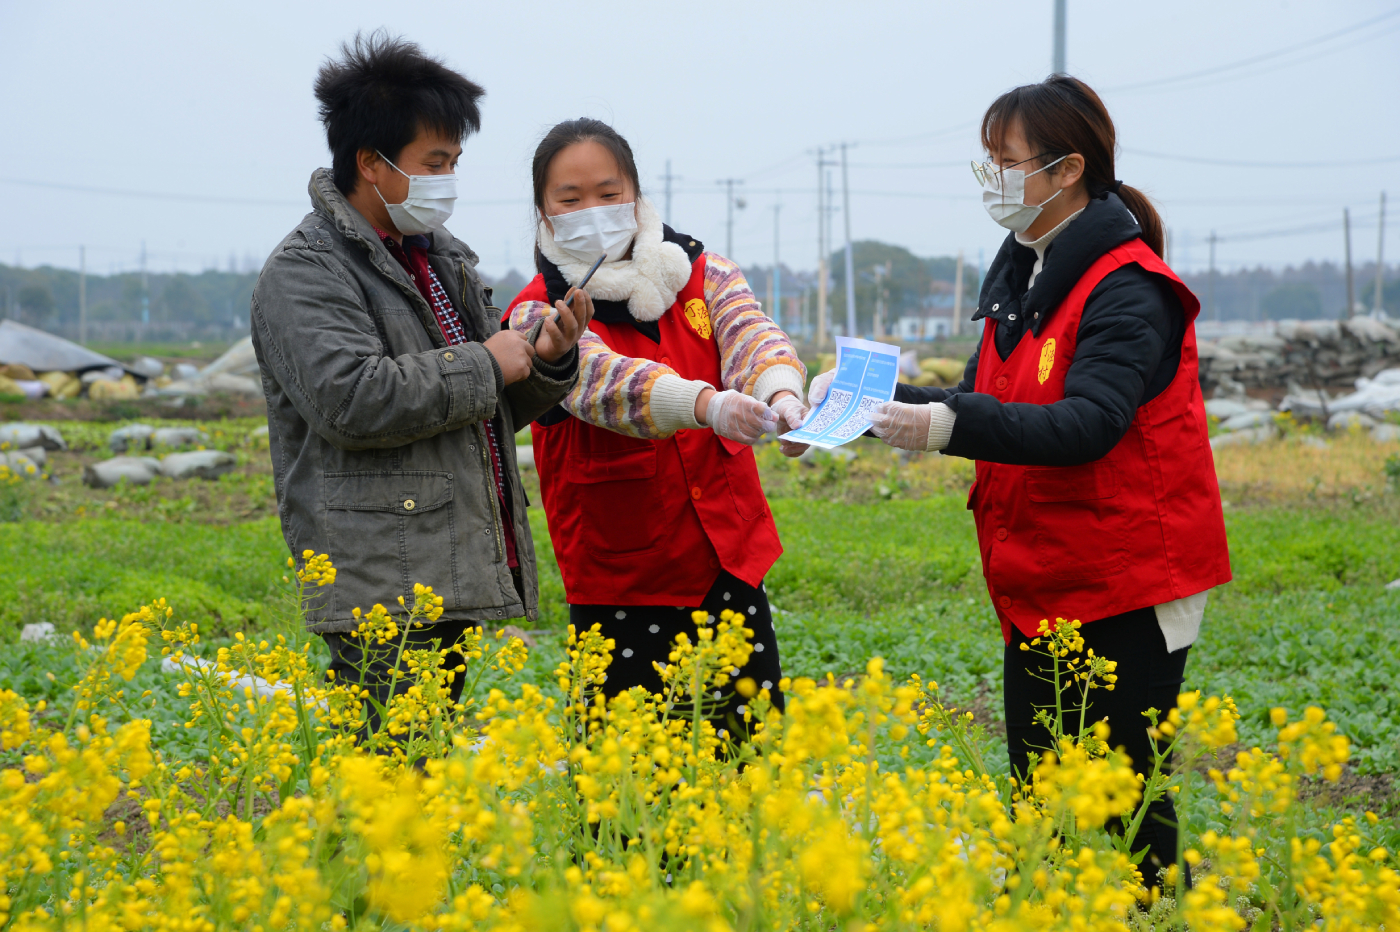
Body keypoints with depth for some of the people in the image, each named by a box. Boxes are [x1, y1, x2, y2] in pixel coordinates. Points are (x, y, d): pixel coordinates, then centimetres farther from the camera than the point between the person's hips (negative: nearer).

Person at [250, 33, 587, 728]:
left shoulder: (441, 259, 20)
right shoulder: (305, 273, -7)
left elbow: (490, 413, 25)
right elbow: (350, 401, -23)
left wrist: (546, 365, 3)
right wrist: (484, 365, -13)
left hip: (451, 580, 9)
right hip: (381, 590, -8)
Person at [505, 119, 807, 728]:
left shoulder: (704, 275, 5)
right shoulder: (540, 314, -6)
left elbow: (752, 335, -13)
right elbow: (603, 379, -24)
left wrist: (782, 393, -37)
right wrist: (706, 405, -43)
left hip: (729, 559, 3)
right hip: (620, 580, -3)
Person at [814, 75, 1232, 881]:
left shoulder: (1127, 289, -16)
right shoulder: (1021, 276, 11)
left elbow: (1088, 422, -29)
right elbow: (988, 405, 14)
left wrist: (952, 427, -40)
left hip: (1127, 597, -8)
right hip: (1040, 589, 8)